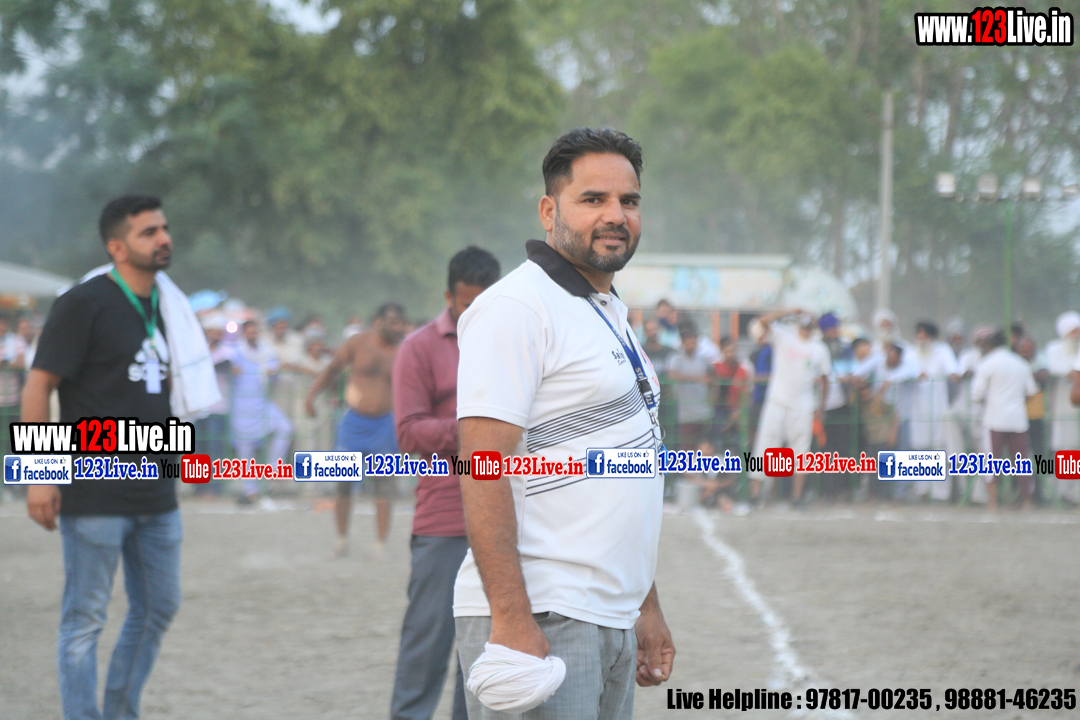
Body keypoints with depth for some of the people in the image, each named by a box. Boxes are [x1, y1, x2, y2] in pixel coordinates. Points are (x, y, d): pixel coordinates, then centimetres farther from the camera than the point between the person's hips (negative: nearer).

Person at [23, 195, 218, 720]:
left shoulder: (164, 305, 12)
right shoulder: (84, 304, -10)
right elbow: (38, 386, -12)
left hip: (155, 494, 8)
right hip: (94, 495, -8)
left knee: (157, 608, 14)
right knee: (85, 618, -1)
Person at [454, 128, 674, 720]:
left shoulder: (611, 315, 20)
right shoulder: (516, 309, -10)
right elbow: (483, 469, -18)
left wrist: (646, 606, 22)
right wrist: (511, 621, -25)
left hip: (612, 622, 9)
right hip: (540, 619, -9)